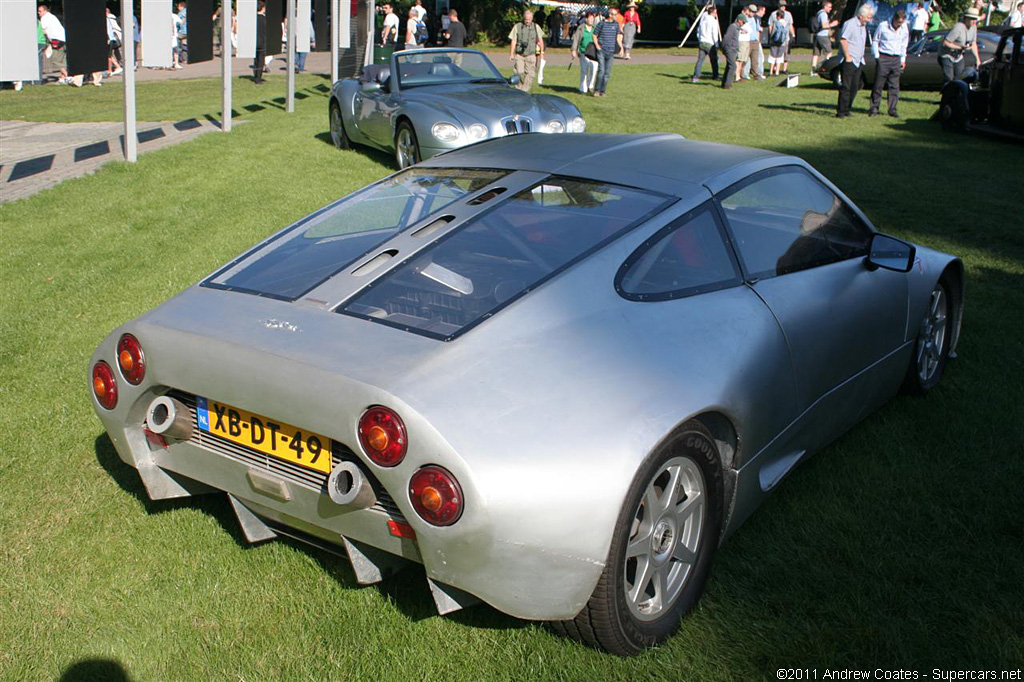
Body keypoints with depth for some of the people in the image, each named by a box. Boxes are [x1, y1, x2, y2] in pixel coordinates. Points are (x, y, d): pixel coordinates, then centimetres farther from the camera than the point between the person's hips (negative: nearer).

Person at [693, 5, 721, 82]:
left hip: (702, 43, 5)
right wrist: (717, 45, -5)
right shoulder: (713, 21, -10)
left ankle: (695, 77, -12)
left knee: (700, 60, 0)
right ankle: (715, 76, 20)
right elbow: (715, 34, -11)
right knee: (714, 61, 11)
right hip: (710, 44, -5)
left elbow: (698, 31, 17)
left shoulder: (703, 19, 10)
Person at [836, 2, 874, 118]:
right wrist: (847, 57, -17)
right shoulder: (850, 24, -11)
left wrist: (861, 57, 14)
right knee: (846, 88, -8)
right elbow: (843, 39, -18)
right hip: (849, 61, -8)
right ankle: (841, 112, -4)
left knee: (854, 87, 8)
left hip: (858, 61, 8)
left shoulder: (864, 25, 15)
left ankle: (846, 111, 15)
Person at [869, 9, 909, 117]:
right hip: (883, 58, -3)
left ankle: (892, 109, 5)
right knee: (878, 84, -3)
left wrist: (903, 60, 16)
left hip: (896, 59, 3)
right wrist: (877, 56, -2)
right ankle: (874, 108, 4)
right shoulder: (883, 26, -5)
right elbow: (875, 41, 4)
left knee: (894, 86, 1)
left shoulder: (904, 29, 7)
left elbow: (904, 45, 19)